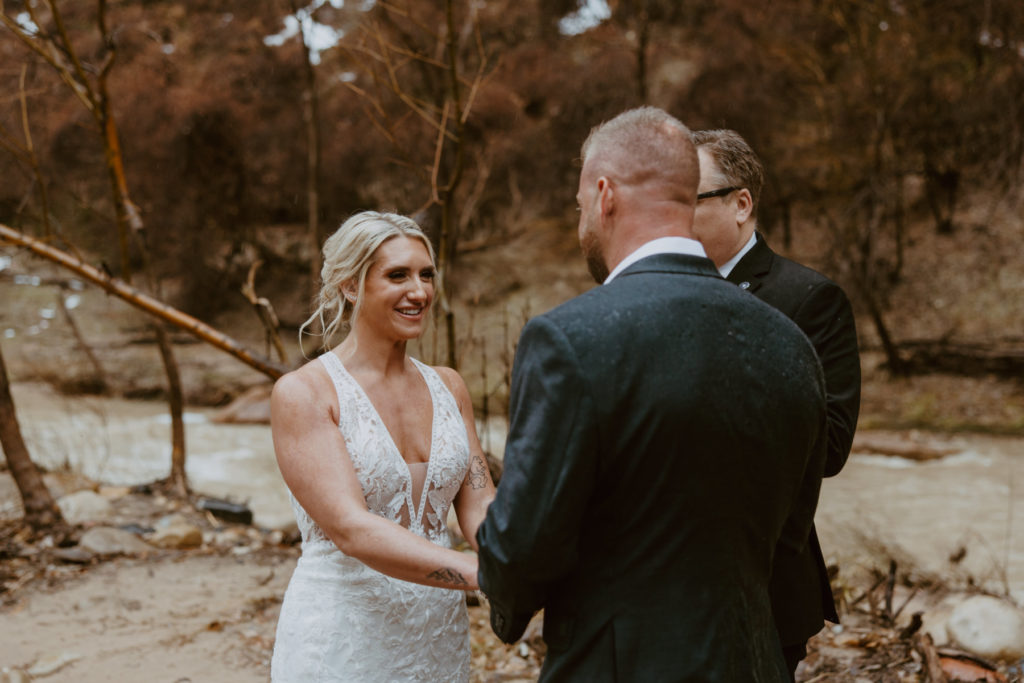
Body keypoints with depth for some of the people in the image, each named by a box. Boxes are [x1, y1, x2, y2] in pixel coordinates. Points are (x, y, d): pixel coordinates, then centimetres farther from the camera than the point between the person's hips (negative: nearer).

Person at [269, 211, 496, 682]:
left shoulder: (448, 387, 6)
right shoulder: (301, 394, -12)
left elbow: (479, 508, 0)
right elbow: (351, 529, -22)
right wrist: (488, 576, -31)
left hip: (438, 643, 5)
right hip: (340, 644, -5)